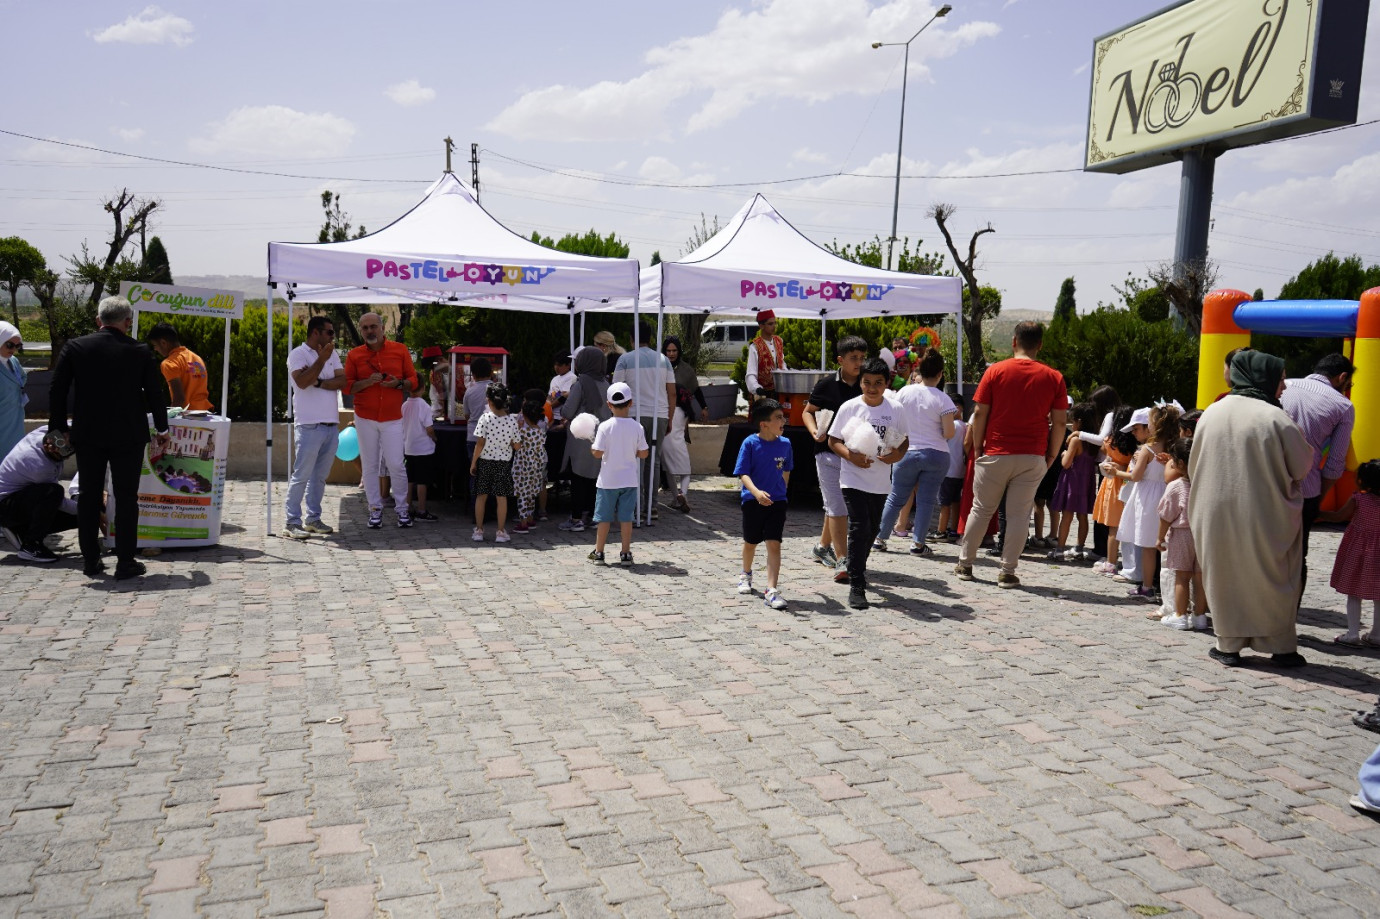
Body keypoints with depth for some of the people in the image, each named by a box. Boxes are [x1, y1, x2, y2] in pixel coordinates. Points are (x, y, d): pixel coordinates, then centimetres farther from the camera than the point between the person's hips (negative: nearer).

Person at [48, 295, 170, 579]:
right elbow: (155, 393, 0)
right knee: (126, 498, 3)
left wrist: (59, 428, 10)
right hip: (129, 436, -2)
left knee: (89, 497, 12)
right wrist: (162, 430, 11)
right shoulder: (140, 351, -6)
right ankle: (125, 562, 4)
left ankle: (90, 560, 18)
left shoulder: (74, 347, -2)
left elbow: (57, 391, 0)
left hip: (87, 436, 2)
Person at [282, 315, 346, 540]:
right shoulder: (298, 354, -3)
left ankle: (313, 519, 19)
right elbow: (302, 381, -18)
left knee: (320, 476, 11)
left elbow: (342, 381, 3)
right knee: (301, 475, -5)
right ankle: (292, 522, -1)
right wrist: (322, 359, -15)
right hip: (309, 425, -6)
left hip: (332, 425, 6)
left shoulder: (332, 354, 15)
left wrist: (318, 382, -11)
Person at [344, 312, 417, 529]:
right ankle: (375, 510, 14)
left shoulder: (400, 350, 2)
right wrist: (367, 382, -17)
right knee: (370, 466, 4)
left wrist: (399, 383, -16)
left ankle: (402, 509, 11)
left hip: (393, 418, -1)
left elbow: (413, 380, 5)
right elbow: (348, 386, 1)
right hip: (365, 418, 1)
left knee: (396, 465, -3)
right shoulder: (354, 355, 3)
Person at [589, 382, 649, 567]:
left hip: (608, 481, -1)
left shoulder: (605, 427, -11)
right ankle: (625, 554, 10)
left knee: (604, 518, 8)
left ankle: (598, 552, 16)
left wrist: (590, 446, 7)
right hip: (629, 481, 1)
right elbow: (644, 454, -2)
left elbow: (597, 453, -13)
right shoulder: (637, 427, -6)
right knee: (626, 518, 7)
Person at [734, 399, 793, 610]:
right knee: (750, 542, 17)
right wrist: (756, 492, -31)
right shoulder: (750, 443, -12)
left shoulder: (785, 444, -1)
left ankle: (772, 591, -11)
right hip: (753, 500, -1)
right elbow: (743, 474, -16)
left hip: (776, 501, 2)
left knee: (774, 544, -10)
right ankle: (746, 575, 45)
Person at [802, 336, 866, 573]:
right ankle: (841, 560, -8)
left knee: (836, 505, 17)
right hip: (828, 452, -3)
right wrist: (814, 431, -12)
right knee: (837, 506, -7)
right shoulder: (827, 385, -5)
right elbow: (808, 411, 7)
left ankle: (823, 547, 36)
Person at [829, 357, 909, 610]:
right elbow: (833, 440, -1)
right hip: (853, 478, -4)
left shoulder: (895, 410, 1)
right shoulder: (849, 408, -6)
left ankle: (858, 568, 44)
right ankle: (856, 587, -8)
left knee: (872, 529, 17)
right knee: (859, 528, -13)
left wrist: (898, 454, -12)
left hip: (880, 480, 4)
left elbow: (905, 440, 10)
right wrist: (851, 455, -19)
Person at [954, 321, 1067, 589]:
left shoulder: (995, 371, -3)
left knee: (981, 509, 12)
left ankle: (964, 564, 20)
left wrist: (978, 449, 5)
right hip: (1033, 457, 0)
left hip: (995, 454, 0)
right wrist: (1051, 456, 8)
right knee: (1019, 515, 6)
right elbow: (1059, 422, 0)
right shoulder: (1054, 377, 0)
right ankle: (1007, 572, 8)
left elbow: (979, 414, -4)